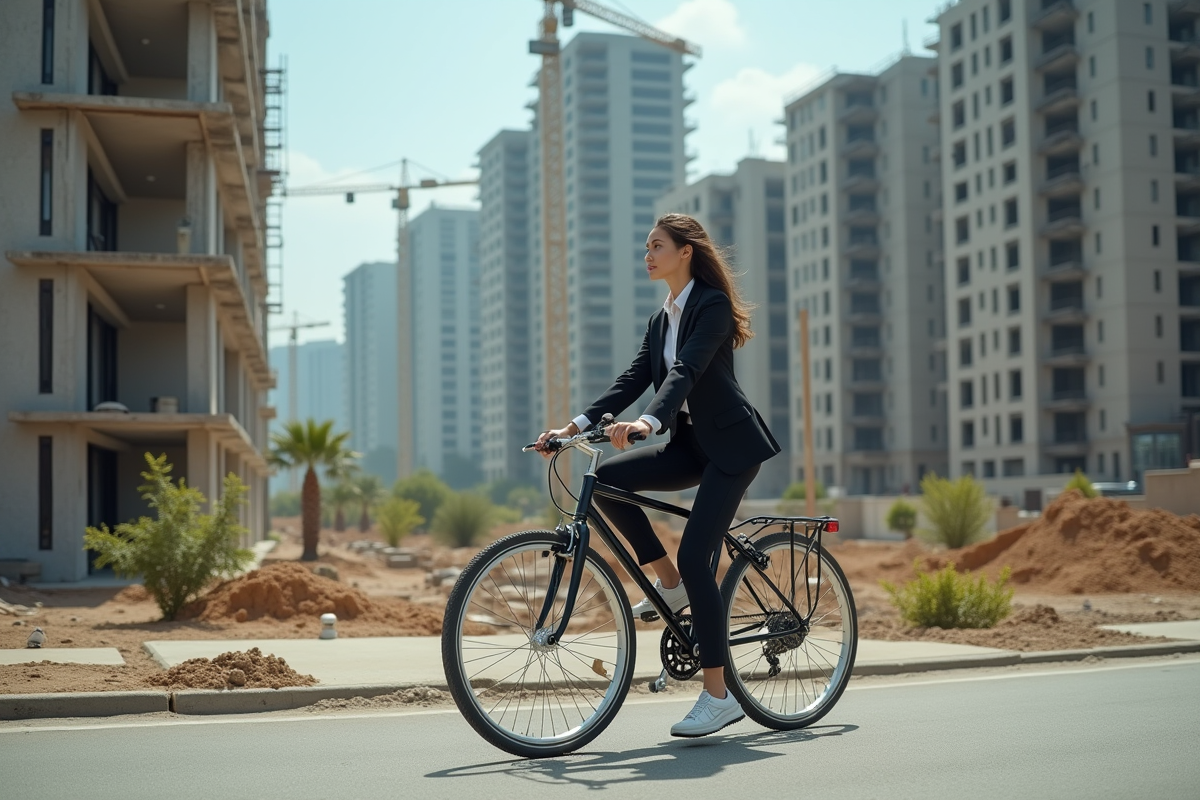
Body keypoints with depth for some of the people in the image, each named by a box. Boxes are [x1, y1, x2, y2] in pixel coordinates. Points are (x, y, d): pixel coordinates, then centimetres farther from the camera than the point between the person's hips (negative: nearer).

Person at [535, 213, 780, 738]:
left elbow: (686, 371, -27)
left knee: (694, 555, -18)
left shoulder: (712, 305, -11)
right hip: (691, 444, 8)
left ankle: (719, 696, -10)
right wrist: (577, 425, -8)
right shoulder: (661, 319, 14)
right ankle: (669, 583, 1)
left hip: (731, 445, -8)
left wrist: (647, 423, -44)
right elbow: (634, 378, 5)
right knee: (608, 478, -14)